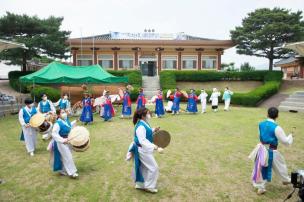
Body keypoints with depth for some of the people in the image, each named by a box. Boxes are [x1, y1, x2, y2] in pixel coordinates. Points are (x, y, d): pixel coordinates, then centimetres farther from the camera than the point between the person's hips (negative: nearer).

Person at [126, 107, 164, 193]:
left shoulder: (144, 123, 1)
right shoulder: (140, 127, -29)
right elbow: (143, 141, -33)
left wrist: (154, 130, 3)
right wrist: (155, 148, -35)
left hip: (144, 149, 10)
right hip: (143, 150, -10)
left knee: (144, 167, 22)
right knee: (153, 167, 1)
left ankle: (140, 184, 39)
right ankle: (149, 186, 18)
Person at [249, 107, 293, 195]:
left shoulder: (261, 124, -5)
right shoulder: (276, 128, -23)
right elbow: (286, 141, -13)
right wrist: (291, 136, 5)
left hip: (262, 149, 4)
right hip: (271, 152, -4)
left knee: (261, 168, 14)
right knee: (280, 166, 24)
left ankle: (260, 187, 22)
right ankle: (286, 180, 50)